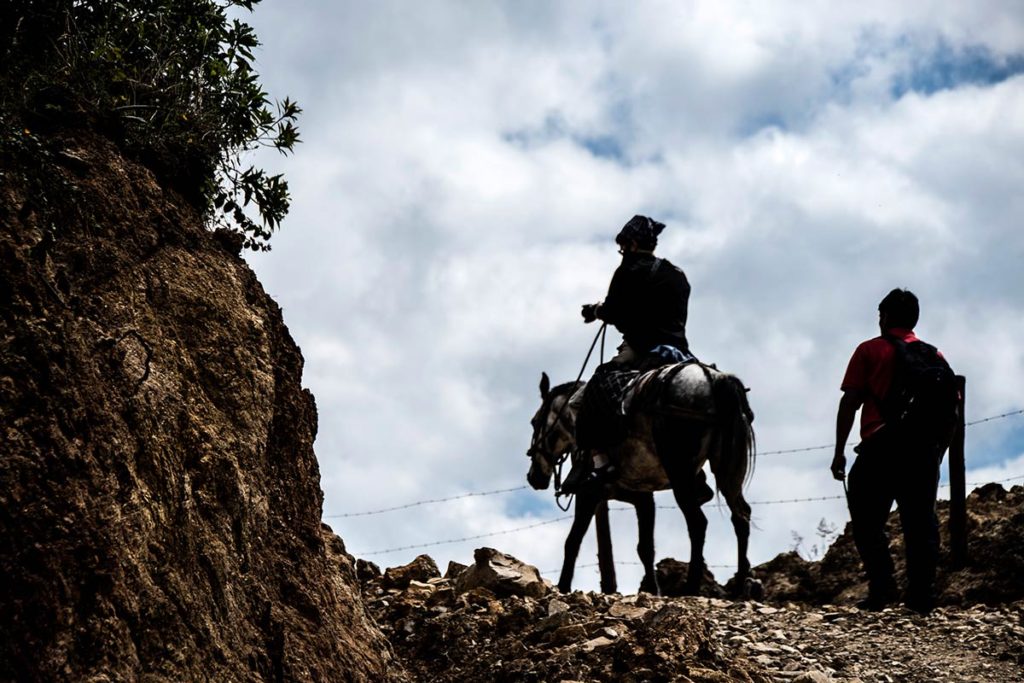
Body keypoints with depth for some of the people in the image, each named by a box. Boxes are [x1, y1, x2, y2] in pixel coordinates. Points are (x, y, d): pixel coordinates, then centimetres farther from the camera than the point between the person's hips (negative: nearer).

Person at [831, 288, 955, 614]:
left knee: (867, 520, 3)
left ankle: (882, 586, -10)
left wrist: (839, 451, -1)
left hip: (880, 447, -4)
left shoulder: (870, 351, 4)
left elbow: (850, 402, -3)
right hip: (924, 449, 4)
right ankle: (921, 595, 2)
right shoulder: (935, 355, 16)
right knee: (920, 523, 7)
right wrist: (938, 452, 19)